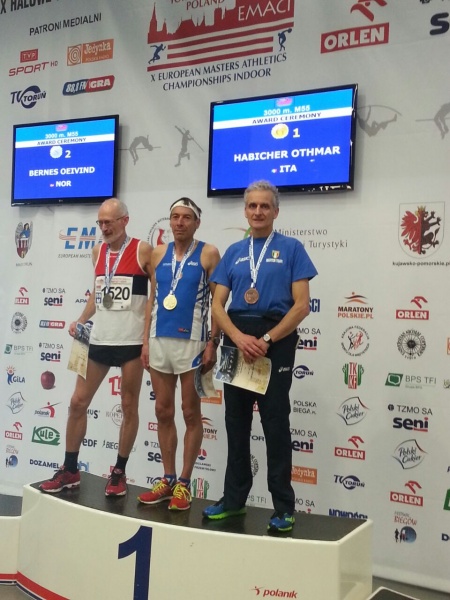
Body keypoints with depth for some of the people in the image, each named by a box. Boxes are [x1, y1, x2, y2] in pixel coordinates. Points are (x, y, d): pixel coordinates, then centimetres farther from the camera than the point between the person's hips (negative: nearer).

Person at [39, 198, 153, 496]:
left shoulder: (143, 251, -6)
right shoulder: (98, 252, 10)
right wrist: (81, 321, 5)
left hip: (132, 341, -5)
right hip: (98, 339, 6)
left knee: (129, 406, 5)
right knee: (78, 402, 7)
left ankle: (119, 472, 18)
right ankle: (70, 470, 20)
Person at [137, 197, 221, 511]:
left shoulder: (208, 253, -2)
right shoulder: (159, 253, 11)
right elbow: (152, 299, 13)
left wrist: (213, 343, -10)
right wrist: (146, 340, 8)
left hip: (191, 341, -5)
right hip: (159, 340, 5)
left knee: (191, 413, 4)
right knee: (163, 412, 10)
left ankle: (184, 483, 13)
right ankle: (168, 479, 21)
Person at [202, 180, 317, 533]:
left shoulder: (291, 249, 1)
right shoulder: (234, 252, 11)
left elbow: (302, 305, -7)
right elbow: (217, 305, 5)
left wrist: (266, 340, -15)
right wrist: (239, 338, -13)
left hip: (275, 340, -4)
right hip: (236, 340, 4)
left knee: (276, 425, 1)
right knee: (236, 423, 11)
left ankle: (284, 506, 12)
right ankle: (234, 497, 24)